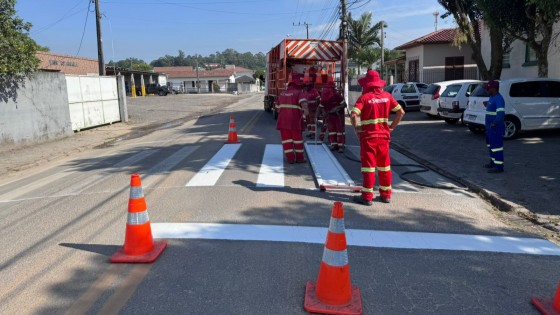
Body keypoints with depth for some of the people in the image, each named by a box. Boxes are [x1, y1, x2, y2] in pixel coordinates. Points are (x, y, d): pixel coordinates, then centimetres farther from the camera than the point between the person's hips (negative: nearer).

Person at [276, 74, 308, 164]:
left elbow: (278, 108, 22)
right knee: (297, 139, 9)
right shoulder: (299, 93, -4)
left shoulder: (282, 94, 13)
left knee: (287, 139, 7)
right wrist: (305, 109, -43)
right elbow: (303, 102, -26)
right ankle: (299, 157, 16)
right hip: (295, 121, -4)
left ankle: (290, 158, 4)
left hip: (283, 121, 4)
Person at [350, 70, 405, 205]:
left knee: (368, 165, 0)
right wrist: (392, 127, 8)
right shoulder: (387, 96, 5)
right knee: (384, 165, 12)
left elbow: (353, 115, -22)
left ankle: (367, 196, 3)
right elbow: (401, 112, 5)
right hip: (383, 135, 5)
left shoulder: (364, 97, -10)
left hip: (368, 136, -4)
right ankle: (386, 195, 19)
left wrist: (357, 128, -8)